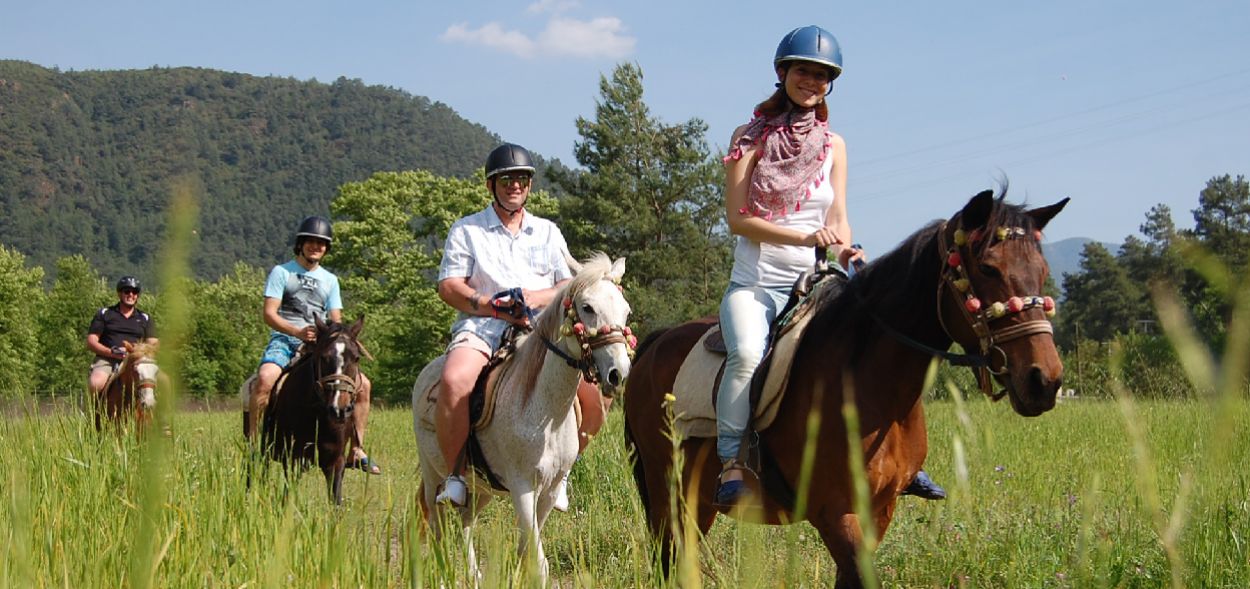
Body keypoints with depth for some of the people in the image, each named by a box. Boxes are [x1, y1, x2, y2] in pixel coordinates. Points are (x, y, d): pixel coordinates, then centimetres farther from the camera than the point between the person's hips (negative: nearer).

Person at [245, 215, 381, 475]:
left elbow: (336, 321, 15)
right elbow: (269, 314, -6)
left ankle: (357, 451, 0)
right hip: (284, 340, -4)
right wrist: (299, 332, -22)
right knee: (265, 378, -36)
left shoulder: (330, 280, 20)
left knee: (362, 384, -10)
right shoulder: (282, 272, 5)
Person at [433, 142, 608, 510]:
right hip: (481, 327, -2)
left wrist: (536, 297, -10)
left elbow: (571, 287, 12)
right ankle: (454, 474, -20)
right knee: (454, 381, -36)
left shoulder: (547, 232, 21)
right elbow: (448, 287, 0)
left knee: (594, 393, -19)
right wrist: (497, 307, -13)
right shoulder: (466, 230, 12)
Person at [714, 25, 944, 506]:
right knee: (747, 353, -33)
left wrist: (845, 251, -14)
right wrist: (804, 237, -18)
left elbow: (838, 220, 10)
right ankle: (731, 462, -26)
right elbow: (737, 218, -6)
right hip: (753, 285, -3)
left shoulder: (833, 146, 12)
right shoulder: (751, 137, 2)